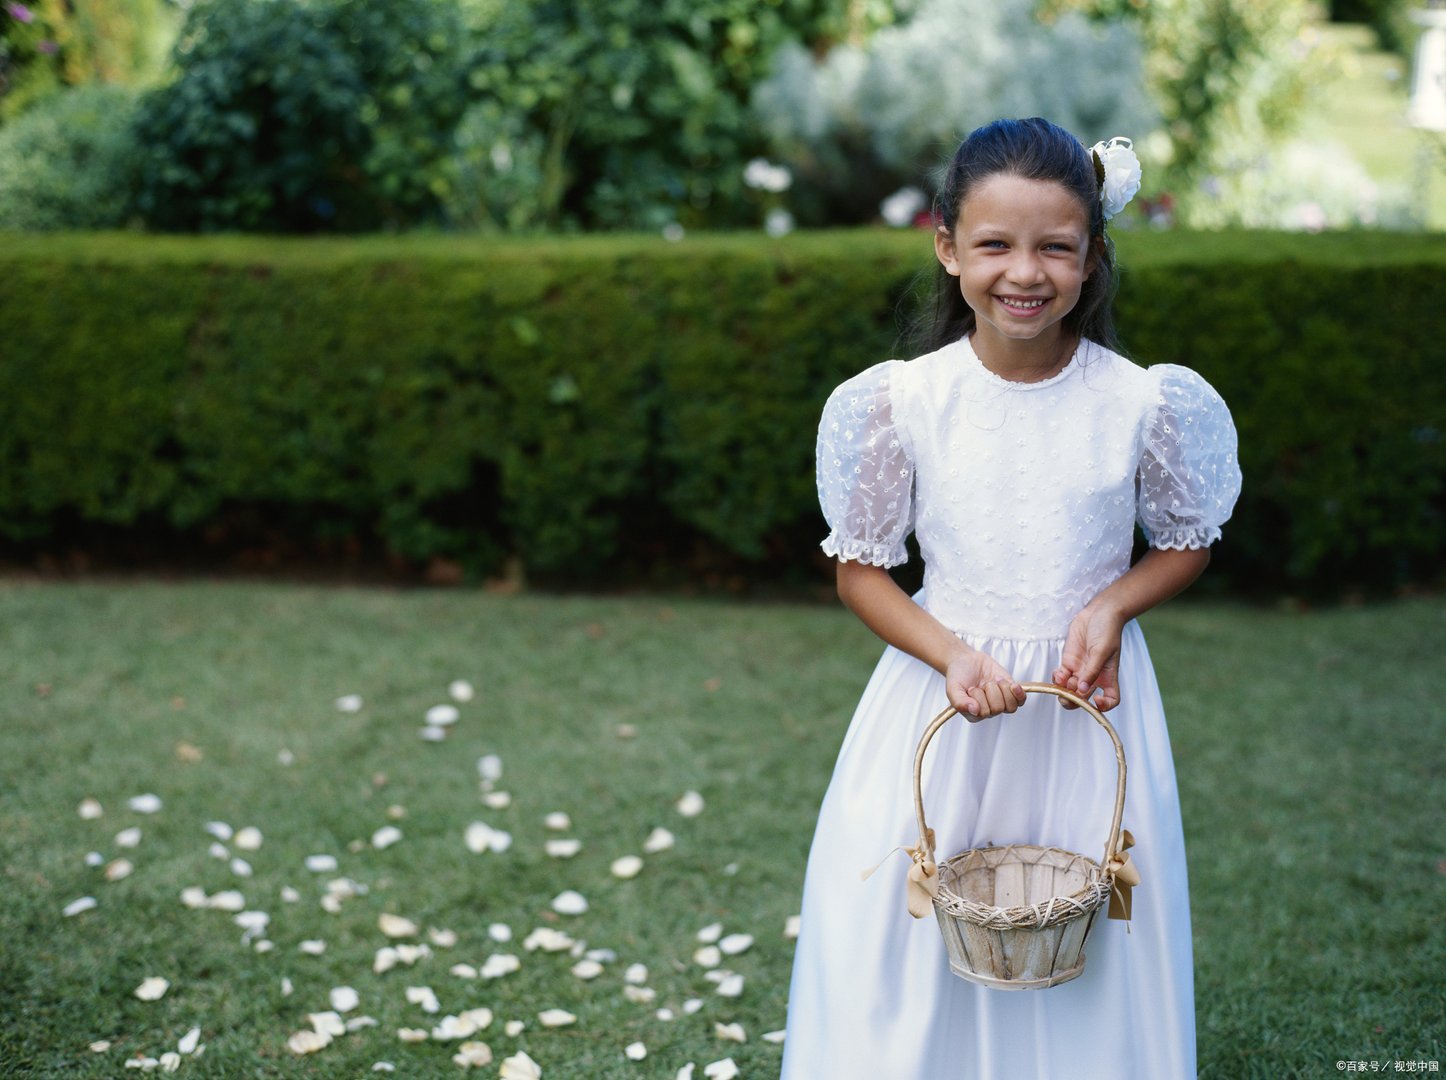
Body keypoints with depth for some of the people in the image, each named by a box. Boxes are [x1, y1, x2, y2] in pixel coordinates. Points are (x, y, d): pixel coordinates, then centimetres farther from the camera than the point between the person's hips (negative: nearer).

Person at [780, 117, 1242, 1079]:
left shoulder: (1141, 403, -9)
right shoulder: (902, 401, -10)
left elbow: (1187, 543, 7)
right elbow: (861, 570, -1)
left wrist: (1114, 605, -13)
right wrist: (952, 653, -18)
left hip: (1091, 708, 0)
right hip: (942, 696, 0)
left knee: (1090, 955, 10)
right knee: (910, 942, 8)